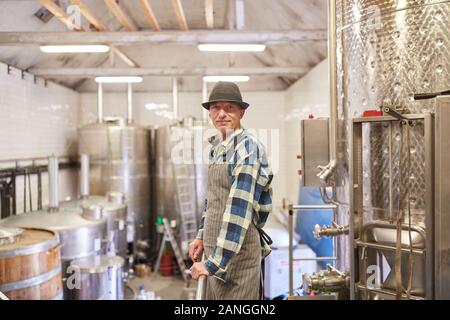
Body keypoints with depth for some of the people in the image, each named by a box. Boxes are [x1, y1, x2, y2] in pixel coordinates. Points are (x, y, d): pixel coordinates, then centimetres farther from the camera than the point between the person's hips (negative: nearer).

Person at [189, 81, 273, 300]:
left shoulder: (247, 149, -16)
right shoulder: (217, 148, 10)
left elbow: (240, 208, -22)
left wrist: (215, 261, -22)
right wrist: (202, 236, 15)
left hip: (237, 250, -8)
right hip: (216, 247, 8)